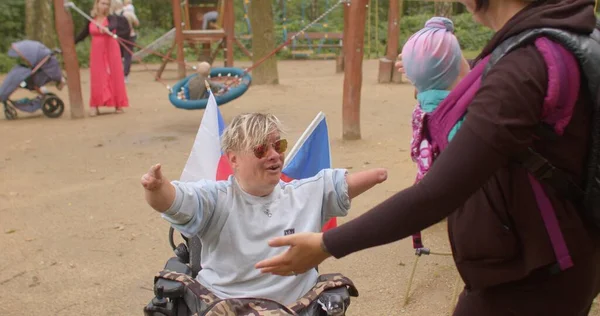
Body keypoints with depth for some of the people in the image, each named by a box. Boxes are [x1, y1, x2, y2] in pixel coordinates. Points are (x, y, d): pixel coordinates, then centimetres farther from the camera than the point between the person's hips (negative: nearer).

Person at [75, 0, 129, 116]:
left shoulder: (111, 18, -3)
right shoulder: (90, 21, 7)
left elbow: (113, 26, -27)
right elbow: (82, 35, 17)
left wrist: (107, 29, -49)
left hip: (111, 52, -2)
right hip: (97, 53, 2)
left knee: (115, 77, 1)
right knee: (97, 78, -1)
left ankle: (118, 105, 9)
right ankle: (95, 106, 1)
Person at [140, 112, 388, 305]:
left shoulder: (308, 193, 6)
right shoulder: (216, 199, -9)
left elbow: (347, 183, 8)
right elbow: (171, 201, -22)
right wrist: (157, 186, -43)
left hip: (294, 306, 3)